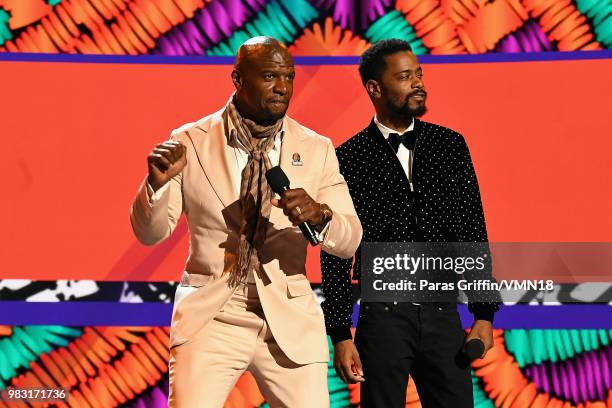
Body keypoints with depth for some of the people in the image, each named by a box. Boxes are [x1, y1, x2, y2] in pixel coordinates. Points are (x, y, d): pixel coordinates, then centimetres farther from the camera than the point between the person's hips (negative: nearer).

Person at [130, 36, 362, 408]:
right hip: (210, 317, -1)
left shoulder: (317, 150, 3)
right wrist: (157, 182, -19)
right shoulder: (190, 141, -1)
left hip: (289, 321, 2)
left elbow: (351, 240, -1)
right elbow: (150, 233, 2)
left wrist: (319, 214, -23)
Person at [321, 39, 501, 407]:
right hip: (384, 318, -2)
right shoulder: (349, 158, -1)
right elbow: (336, 253, 0)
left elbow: (474, 233, 8)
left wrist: (484, 315, 2)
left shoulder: (450, 145, 7)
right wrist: (340, 335, -4)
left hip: (444, 316, 2)